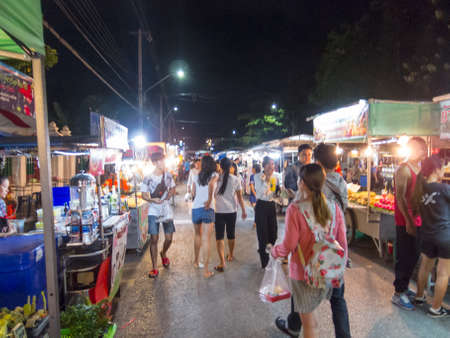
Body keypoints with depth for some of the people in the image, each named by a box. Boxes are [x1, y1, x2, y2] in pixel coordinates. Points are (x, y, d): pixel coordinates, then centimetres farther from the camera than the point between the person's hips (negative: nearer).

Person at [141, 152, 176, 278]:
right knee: (154, 239, -3)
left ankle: (163, 254, 39)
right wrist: (152, 200, -20)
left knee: (169, 238, 5)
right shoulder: (148, 178, -6)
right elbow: (144, 194, -1)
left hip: (167, 210, 3)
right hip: (154, 212, -2)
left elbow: (172, 188, 14)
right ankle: (155, 268, 8)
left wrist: (167, 197, -5)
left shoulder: (168, 175, 3)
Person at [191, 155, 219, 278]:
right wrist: (209, 200, -15)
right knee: (208, 239, 3)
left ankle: (196, 261, 40)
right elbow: (211, 184, -22)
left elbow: (193, 194, 11)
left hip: (195, 208, 4)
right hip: (208, 209, -4)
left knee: (198, 235, 25)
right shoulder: (214, 175, -1)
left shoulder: (196, 177, 8)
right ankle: (206, 270, 5)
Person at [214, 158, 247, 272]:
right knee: (231, 235, 19)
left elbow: (213, 194, -5)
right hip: (232, 211, 3)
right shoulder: (235, 179, -2)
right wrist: (243, 211, 10)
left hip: (219, 211, -2)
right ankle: (230, 256, 39)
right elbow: (240, 197, 2)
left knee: (219, 237, 1)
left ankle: (222, 263, -6)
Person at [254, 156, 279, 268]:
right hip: (261, 206, -5)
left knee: (273, 232, 11)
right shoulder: (258, 176, -8)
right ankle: (265, 262, 14)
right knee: (263, 234, 1)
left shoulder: (275, 177, 7)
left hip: (272, 206, 5)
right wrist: (267, 179, -23)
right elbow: (260, 192, -20)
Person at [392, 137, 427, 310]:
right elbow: (400, 197, -20)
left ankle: (404, 287, 32)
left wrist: (420, 218, 13)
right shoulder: (404, 169, -14)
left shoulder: (419, 168, 14)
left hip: (416, 220, 9)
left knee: (413, 256, 17)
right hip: (405, 221, -9)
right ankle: (398, 294, 11)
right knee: (405, 257, -2)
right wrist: (409, 221, -23)